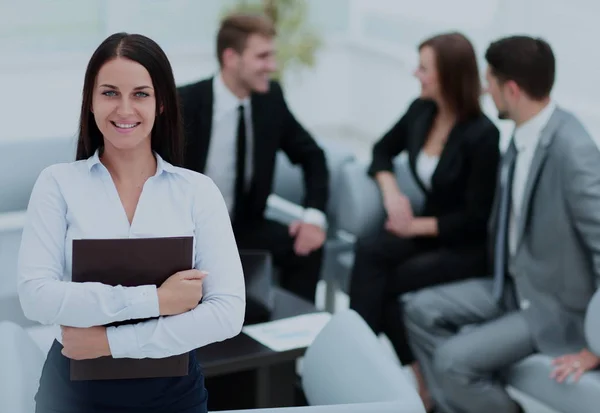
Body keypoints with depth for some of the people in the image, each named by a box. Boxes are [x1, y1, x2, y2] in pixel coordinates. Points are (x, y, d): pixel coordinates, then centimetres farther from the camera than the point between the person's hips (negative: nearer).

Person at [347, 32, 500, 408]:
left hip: (468, 248, -6)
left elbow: (476, 218, -18)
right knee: (370, 252, -24)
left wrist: (417, 225, -15)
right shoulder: (421, 111, -1)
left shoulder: (482, 136, -21)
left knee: (390, 284, -23)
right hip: (426, 229, 6)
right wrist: (391, 192, -3)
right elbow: (383, 150, 16)